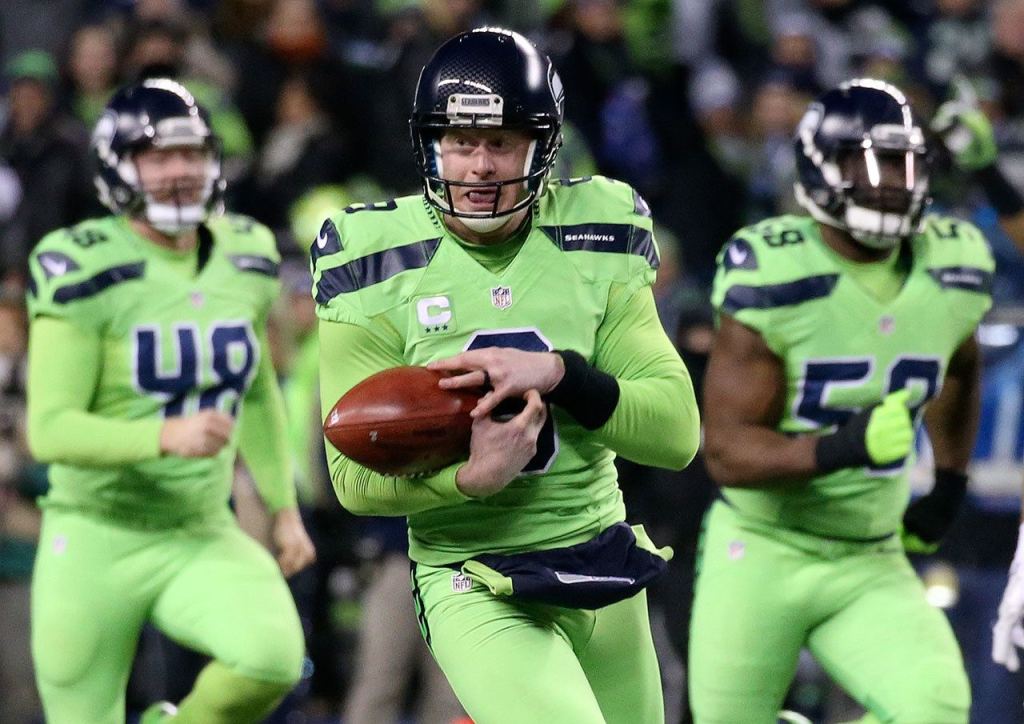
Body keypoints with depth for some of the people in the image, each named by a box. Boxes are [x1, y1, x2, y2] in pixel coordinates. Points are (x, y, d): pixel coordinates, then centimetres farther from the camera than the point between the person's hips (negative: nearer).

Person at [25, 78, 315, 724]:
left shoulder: (245, 259, 5)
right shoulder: (87, 273, -13)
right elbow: (50, 430, -19)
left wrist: (284, 507, 19)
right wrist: (167, 435, -33)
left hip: (202, 538, 4)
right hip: (98, 542, -3)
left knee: (273, 656, -25)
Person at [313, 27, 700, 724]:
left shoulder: (597, 241, -2)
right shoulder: (378, 262, -9)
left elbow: (678, 433, -7)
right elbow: (356, 479, -8)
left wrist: (554, 373, -23)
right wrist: (472, 478, -28)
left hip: (602, 565, 4)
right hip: (473, 581, -4)